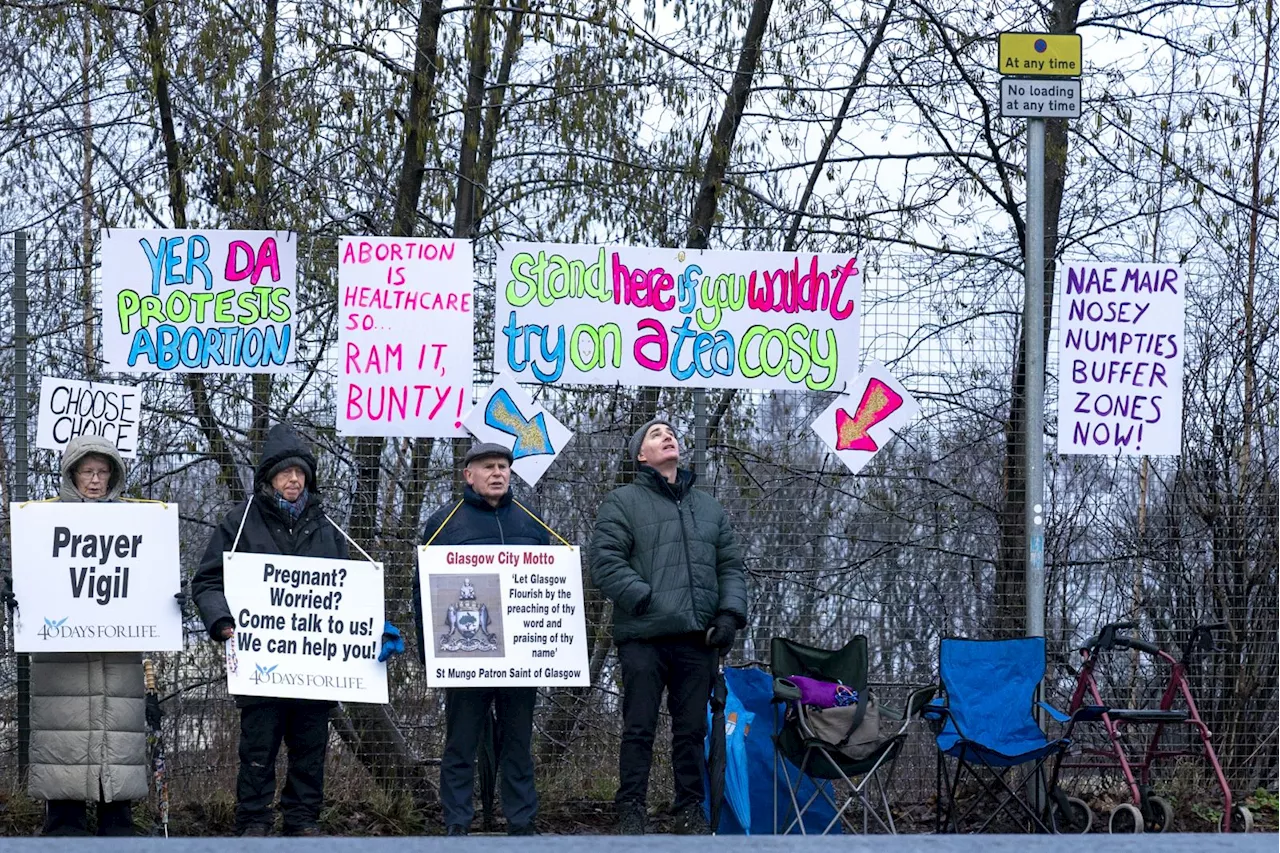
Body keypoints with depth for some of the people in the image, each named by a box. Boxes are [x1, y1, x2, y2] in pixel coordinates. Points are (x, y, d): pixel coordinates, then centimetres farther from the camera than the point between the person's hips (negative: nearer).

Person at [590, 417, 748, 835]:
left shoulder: (709, 507, 21)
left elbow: (731, 565, 19)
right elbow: (605, 561, -6)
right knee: (639, 729, -4)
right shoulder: (623, 502, 5)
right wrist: (645, 600, -14)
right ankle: (631, 812, 0)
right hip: (644, 636, -4)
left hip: (698, 639, 4)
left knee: (692, 729, 7)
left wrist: (730, 613, 3)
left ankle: (691, 811, 13)